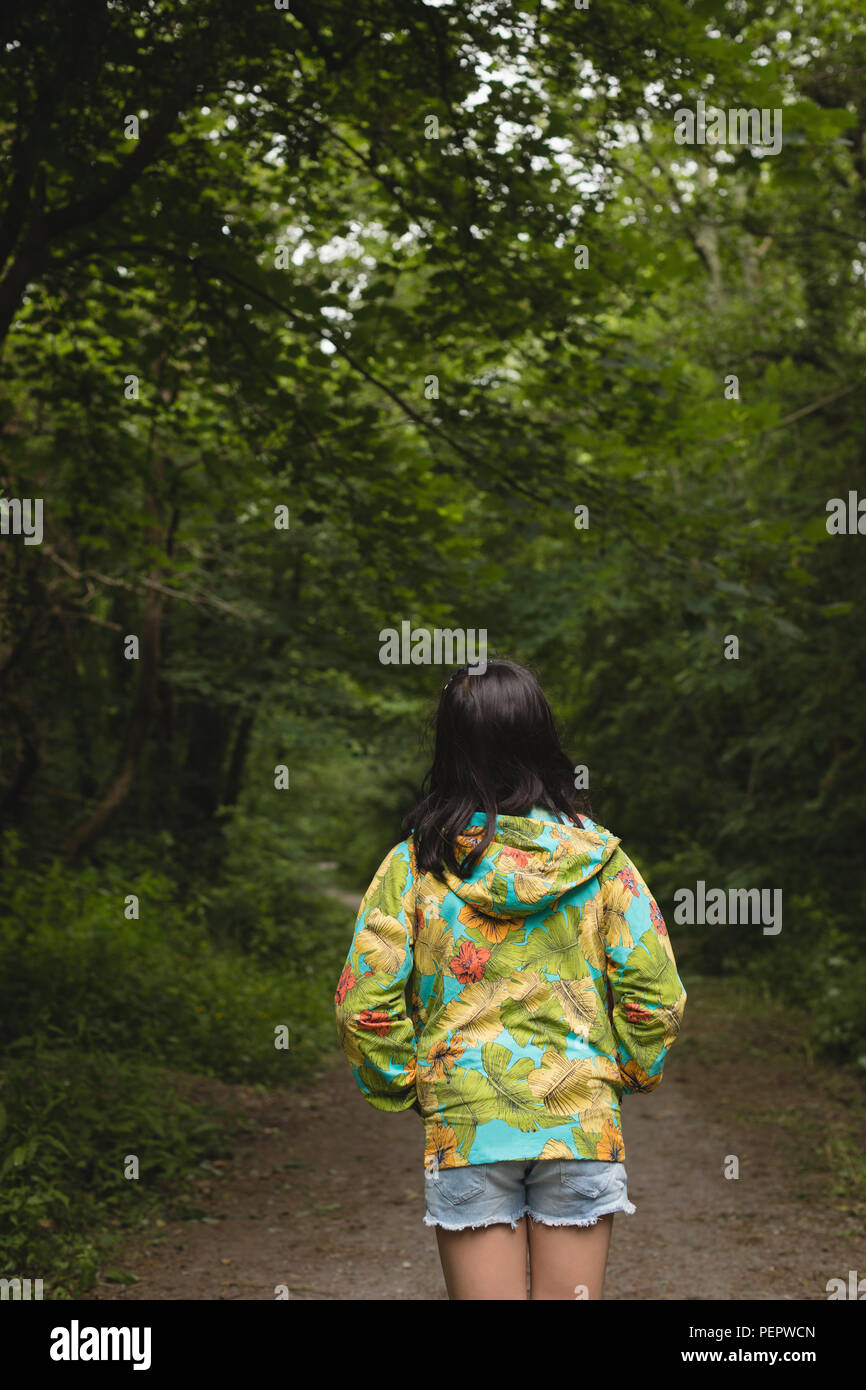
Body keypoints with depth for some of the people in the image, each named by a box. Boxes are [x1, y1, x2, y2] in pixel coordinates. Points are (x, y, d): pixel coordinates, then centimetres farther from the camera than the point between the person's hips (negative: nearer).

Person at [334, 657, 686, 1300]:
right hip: (583, 1122, 1)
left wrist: (400, 1087, 8)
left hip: (465, 1125, -1)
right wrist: (630, 1075, 12)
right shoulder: (599, 856, -3)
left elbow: (364, 1005, -7)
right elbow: (657, 996, -4)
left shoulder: (414, 864, -6)